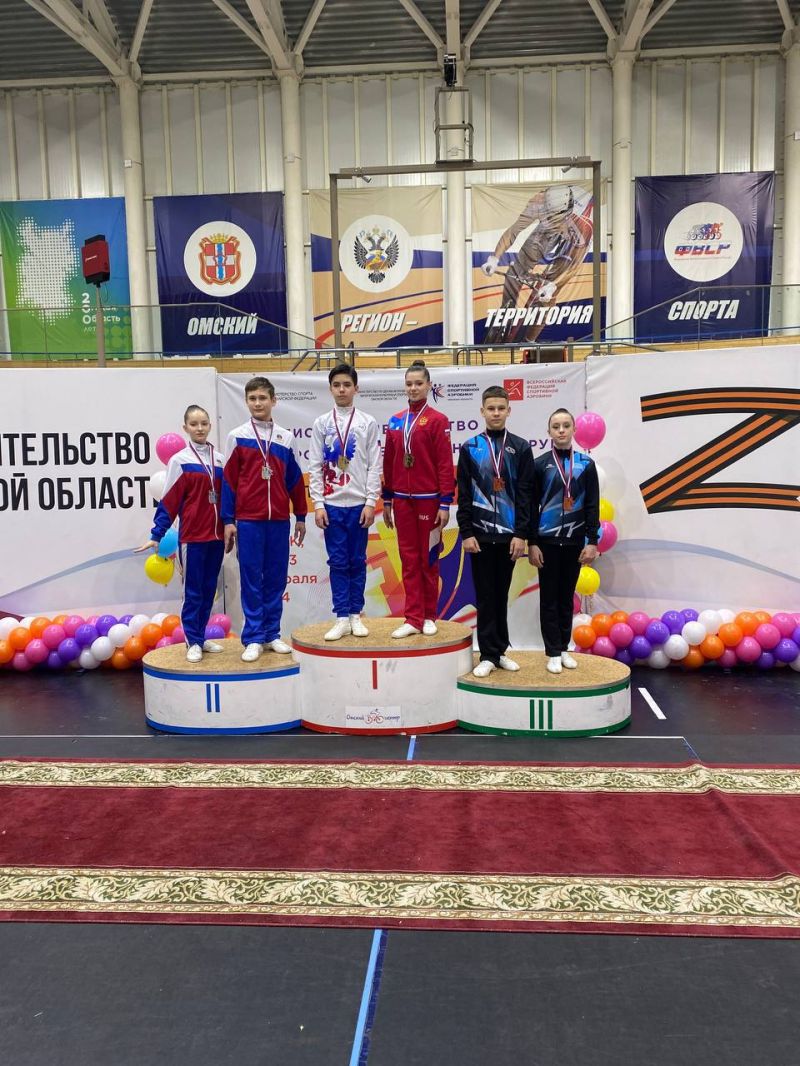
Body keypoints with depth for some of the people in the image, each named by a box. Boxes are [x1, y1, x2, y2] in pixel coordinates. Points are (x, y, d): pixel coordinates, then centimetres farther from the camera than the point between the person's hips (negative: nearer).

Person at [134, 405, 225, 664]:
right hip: (192, 535, -4)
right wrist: (157, 535, -9)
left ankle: (201, 637, 21)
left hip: (216, 534, 5)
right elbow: (169, 501, -6)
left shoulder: (219, 459, 9)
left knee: (209, 589, 10)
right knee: (193, 591, 0)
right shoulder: (180, 461, -4)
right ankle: (193, 642, 9)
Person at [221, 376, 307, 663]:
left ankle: (272, 634, 17)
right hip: (248, 520, -2)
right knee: (251, 579, 2)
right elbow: (228, 480, 1)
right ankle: (253, 638, 8)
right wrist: (228, 520, -2)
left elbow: (295, 479, 12)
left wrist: (301, 516, 12)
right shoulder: (237, 437, 2)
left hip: (279, 520, 2)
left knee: (276, 579, 7)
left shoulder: (285, 437, 9)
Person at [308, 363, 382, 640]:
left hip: (359, 503, 0)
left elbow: (375, 466, 0)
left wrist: (371, 502, -7)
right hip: (331, 504, 1)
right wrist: (318, 505, -3)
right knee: (338, 563, 3)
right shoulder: (321, 423, 6)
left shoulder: (368, 423, 3)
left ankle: (355, 615, 15)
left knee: (357, 562, 6)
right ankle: (342, 618, 9)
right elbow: (315, 467, 3)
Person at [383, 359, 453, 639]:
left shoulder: (437, 420, -5)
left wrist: (445, 503, -12)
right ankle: (413, 619, 11)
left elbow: (445, 464, -8)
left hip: (428, 500, -4)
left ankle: (429, 616, 17)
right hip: (402, 500, 4)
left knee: (428, 559, 5)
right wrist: (387, 501, 11)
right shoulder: (395, 422, 9)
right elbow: (388, 463, 12)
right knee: (408, 559, 6)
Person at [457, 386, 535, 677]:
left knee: (501, 595, 10)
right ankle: (488, 655, 9)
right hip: (480, 533, 0)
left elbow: (525, 494, 0)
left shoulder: (521, 448, 4)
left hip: (509, 534, 1)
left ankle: (500, 651, 20)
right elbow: (463, 494, 1)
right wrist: (466, 532, -6)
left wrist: (521, 534, -7)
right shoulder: (470, 448, 4)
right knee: (485, 596, 3)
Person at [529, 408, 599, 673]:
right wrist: (532, 543, -6)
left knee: (567, 598, 10)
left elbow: (592, 506, 4)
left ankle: (564, 649, 21)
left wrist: (592, 542, -1)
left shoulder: (586, 464, 5)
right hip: (547, 542, -1)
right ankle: (553, 652, 11)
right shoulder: (539, 464, 0)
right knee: (549, 598, 4)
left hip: (575, 542, 2)